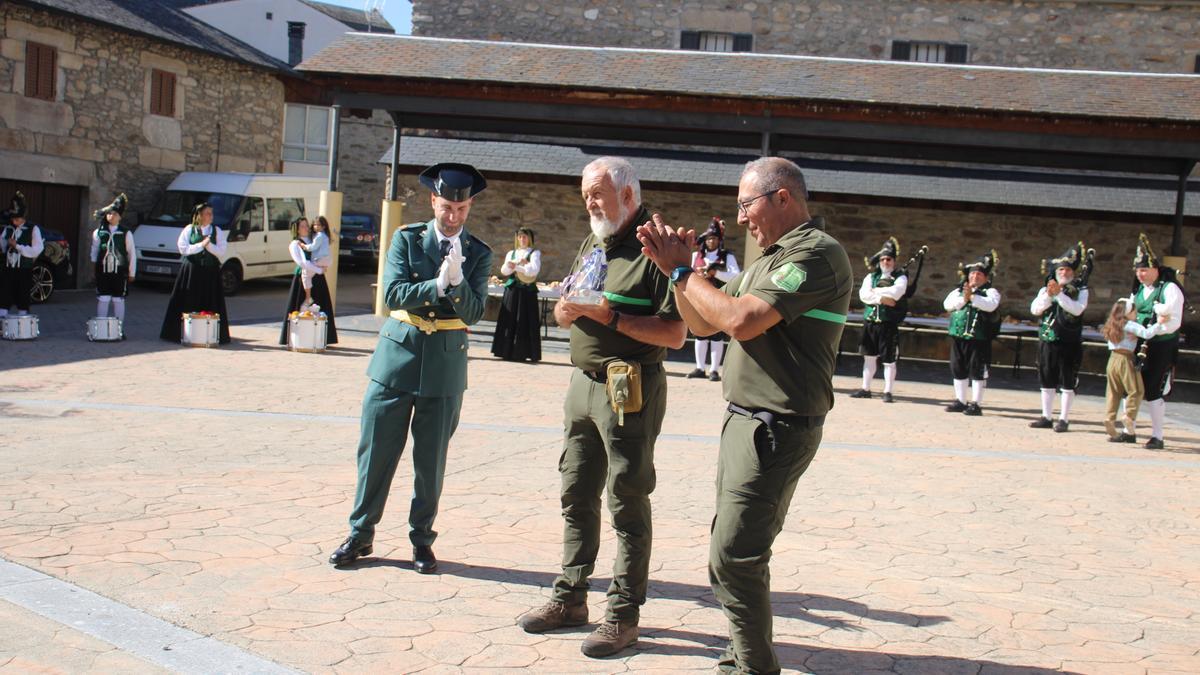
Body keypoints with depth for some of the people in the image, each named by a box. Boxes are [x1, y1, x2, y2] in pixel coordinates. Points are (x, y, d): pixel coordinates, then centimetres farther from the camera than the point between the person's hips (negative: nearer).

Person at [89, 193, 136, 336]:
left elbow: (132, 253, 4)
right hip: (103, 271, 1)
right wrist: (94, 262, 4)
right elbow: (94, 249, 16)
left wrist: (131, 273, 5)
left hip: (120, 272, -1)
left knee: (118, 300, 4)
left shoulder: (126, 233, 1)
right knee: (102, 299, 1)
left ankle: (119, 330, 11)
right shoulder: (99, 232, 5)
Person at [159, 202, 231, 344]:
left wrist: (209, 245, -16)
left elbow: (221, 252, -1)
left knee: (210, 306, 0)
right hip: (191, 270, -1)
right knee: (189, 304, -1)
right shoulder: (189, 230, 5)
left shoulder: (217, 231, 7)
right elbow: (183, 249, -6)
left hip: (210, 272, 1)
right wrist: (201, 245, -13)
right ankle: (186, 333, 3)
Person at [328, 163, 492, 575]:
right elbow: (393, 294, -9)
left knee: (431, 460, 7)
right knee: (376, 452, 5)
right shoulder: (406, 240, 3)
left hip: (445, 368, 0)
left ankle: (422, 538, 20)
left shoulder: (478, 254, 4)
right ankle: (361, 534, 18)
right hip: (397, 358, 0)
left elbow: (473, 312, -5)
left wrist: (457, 279, -22)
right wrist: (437, 285, -22)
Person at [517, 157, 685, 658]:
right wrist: (566, 310, 0)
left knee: (627, 503, -1)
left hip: (630, 389, -8)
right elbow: (567, 309, 23)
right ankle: (570, 598, 24)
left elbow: (675, 334, -19)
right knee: (577, 495, 13)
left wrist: (611, 316, -21)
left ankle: (623, 615, 8)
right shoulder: (592, 244, 14)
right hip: (584, 382, 8)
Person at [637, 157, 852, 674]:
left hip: (775, 429, -10)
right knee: (737, 551, 15)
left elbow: (742, 320, -24)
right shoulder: (771, 259, 17)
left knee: (733, 559, -8)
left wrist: (682, 268, -12)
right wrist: (674, 268, 4)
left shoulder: (817, 253, -13)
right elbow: (701, 323, 18)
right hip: (746, 419, 10)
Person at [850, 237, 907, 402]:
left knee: (889, 361, -1)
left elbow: (896, 292, -17)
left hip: (889, 325, -4)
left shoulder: (900, 277, 3)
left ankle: (887, 392, 7)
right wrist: (881, 299, -14)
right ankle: (865, 389, 18)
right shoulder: (871, 276, 13)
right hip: (870, 322, 4)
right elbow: (864, 294, -3)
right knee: (869, 357, 10)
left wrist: (876, 291, -6)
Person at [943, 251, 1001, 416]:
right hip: (957, 336, 5)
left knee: (977, 372, -1)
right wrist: (963, 299, -15)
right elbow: (947, 303, -1)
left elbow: (991, 305, -20)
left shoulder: (990, 292, 0)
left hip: (978, 339, -5)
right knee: (958, 370, 12)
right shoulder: (959, 290, 13)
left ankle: (976, 404, 6)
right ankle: (960, 401, 23)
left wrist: (972, 297, -26)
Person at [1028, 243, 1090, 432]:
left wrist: (1059, 294, -21)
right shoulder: (1046, 289, 10)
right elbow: (1035, 309, -2)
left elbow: (1077, 309, -16)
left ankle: (1064, 419, 7)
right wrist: (1048, 295, -16)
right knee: (1047, 381, 10)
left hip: (1069, 343, -4)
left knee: (1067, 383, 1)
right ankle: (1046, 417, 18)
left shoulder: (1081, 290, 0)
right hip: (1047, 340, 4)